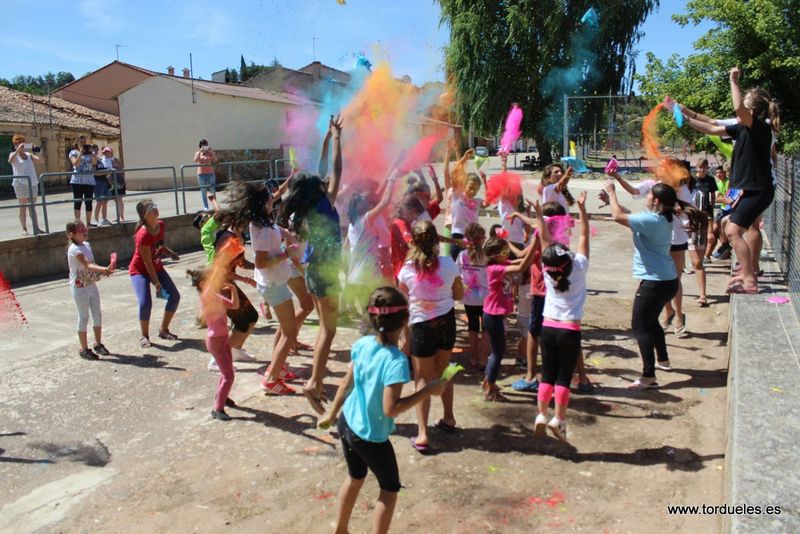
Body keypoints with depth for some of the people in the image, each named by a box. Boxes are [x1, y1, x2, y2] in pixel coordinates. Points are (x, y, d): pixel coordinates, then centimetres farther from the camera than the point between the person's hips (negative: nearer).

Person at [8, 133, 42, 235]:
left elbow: (39, 159, -1)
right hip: (21, 184, -4)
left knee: (32, 207, 8)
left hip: (33, 183, 4)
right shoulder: (13, 155, 3)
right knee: (23, 208, -1)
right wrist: (18, 150, -23)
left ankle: (36, 228, 11)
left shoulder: (29, 155, 13)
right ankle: (24, 229, 1)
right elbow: (10, 160, -19)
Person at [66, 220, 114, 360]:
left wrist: (103, 271, 0)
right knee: (84, 318, 2)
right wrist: (104, 269, -46)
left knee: (97, 315, 12)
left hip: (91, 285, 8)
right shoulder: (74, 249, -19)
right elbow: (87, 265, -33)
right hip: (80, 288, -8)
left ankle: (98, 344, 27)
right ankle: (84, 349, 13)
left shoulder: (87, 245, 7)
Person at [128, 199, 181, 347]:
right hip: (140, 270, -7)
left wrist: (170, 253, -8)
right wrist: (157, 283, -22)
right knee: (145, 303, -21)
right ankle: (144, 336, 3)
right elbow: (147, 262, -25)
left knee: (175, 296, 1)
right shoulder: (143, 235, -28)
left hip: (157, 267, 8)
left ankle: (163, 330, 18)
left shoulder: (161, 225, -7)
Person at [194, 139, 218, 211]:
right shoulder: (198, 153, 5)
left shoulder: (210, 153, 5)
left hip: (210, 173, 0)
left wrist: (212, 152, -19)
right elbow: (195, 161, -13)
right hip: (201, 174, 0)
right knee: (203, 191, 2)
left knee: (213, 190, 2)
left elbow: (215, 160, -9)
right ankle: (205, 206, 7)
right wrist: (200, 151, -19)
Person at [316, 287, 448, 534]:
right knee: (390, 489, 18)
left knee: (355, 478, 30)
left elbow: (346, 384, 1)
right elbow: (390, 409, -29)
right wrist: (427, 391, -23)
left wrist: (331, 414, 15)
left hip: (347, 424, 7)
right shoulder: (396, 360, -29)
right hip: (371, 437, -7)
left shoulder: (362, 344, -9)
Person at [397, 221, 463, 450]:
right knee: (442, 371, 23)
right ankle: (448, 418, 38)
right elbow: (459, 295, 4)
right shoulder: (448, 263, -9)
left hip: (422, 325, -3)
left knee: (423, 378, 6)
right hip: (447, 321, 3)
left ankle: (422, 434, -1)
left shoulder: (407, 270, -13)